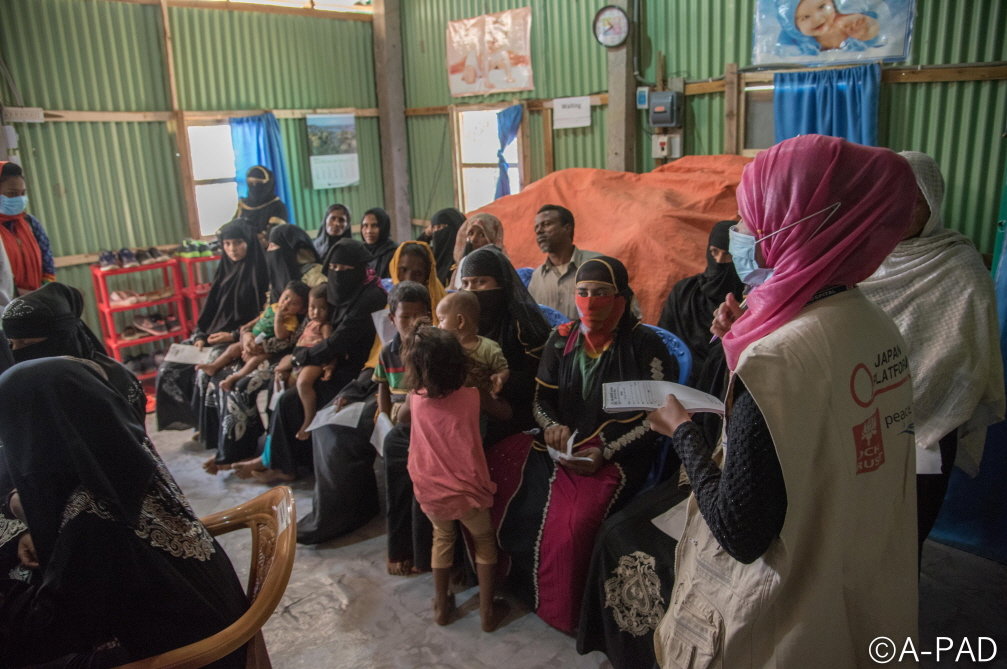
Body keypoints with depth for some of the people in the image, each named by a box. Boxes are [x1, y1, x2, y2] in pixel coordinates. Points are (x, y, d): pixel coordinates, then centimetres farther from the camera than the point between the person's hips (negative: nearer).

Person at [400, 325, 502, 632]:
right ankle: (486, 610, 24)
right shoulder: (472, 396, -12)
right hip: (468, 491, -1)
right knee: (484, 540, 22)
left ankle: (441, 606, 36)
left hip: (431, 494, 2)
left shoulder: (415, 399, -9)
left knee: (442, 538, 28)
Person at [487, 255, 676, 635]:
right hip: (561, 446, 6)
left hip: (615, 458, -5)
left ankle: (564, 614, 0)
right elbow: (542, 399, 12)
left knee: (572, 523, -31)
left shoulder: (644, 345, -8)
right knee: (493, 467, -15)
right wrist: (551, 427, -11)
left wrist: (604, 452, -17)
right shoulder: (562, 339, 6)